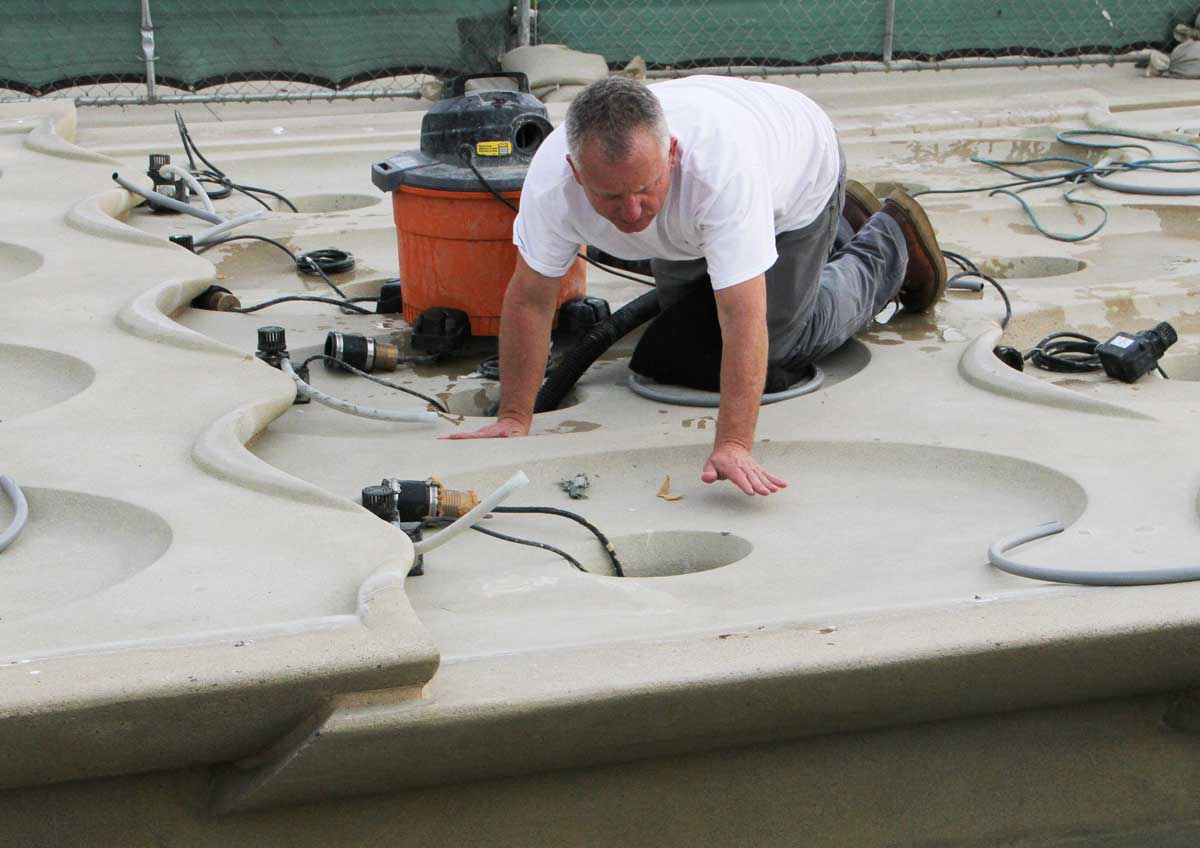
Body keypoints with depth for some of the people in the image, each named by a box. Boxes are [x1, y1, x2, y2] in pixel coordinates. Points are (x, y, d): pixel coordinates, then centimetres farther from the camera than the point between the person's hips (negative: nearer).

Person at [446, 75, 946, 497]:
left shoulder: (722, 164, -50)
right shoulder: (552, 176, -38)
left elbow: (744, 319, -52)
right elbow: (530, 299, -26)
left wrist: (732, 445, -57)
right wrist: (514, 419, -26)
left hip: (800, 168, -5)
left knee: (777, 342, -4)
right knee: (686, 333, 18)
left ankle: (887, 244, 22)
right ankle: (841, 228, 36)